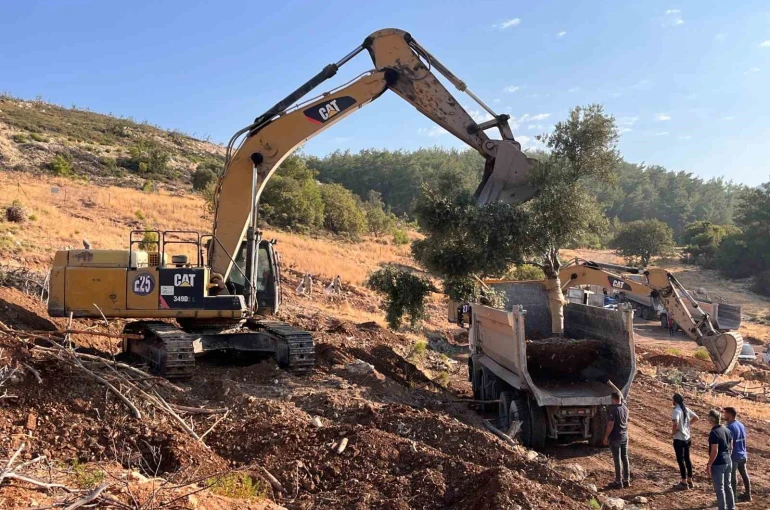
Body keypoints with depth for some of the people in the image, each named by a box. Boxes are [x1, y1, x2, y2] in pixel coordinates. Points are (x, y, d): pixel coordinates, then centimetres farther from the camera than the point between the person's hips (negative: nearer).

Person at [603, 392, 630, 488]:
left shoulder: (612, 409, -18)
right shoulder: (625, 408, 2)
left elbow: (610, 425, -21)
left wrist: (606, 437, -12)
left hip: (615, 438, -7)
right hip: (625, 437, 7)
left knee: (617, 460, -1)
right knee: (625, 458, 13)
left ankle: (618, 482, 5)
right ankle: (626, 480, 20)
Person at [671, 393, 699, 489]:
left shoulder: (676, 411, -20)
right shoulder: (686, 409, 5)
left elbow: (675, 423, -33)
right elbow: (696, 417, 18)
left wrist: (673, 431, -15)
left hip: (679, 439, -8)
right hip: (687, 438, 8)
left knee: (680, 460, 1)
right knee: (687, 459, 16)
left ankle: (684, 483, 5)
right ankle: (690, 481, 24)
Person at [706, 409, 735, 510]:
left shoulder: (714, 433, -21)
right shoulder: (727, 430, 4)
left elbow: (714, 452, -22)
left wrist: (709, 465, -15)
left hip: (718, 464, -8)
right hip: (728, 462, 8)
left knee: (719, 488, 3)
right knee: (728, 486, 20)